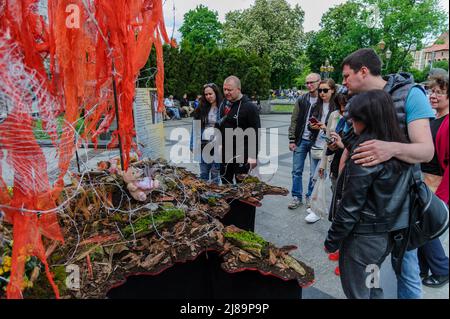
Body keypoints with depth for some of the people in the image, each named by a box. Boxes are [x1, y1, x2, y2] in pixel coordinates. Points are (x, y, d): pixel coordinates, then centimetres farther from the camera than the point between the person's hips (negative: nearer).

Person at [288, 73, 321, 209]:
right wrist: (292, 140, 0)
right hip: (301, 140, 3)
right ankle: (297, 197, 20)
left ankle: (310, 197, 24)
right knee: (297, 171, 7)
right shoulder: (301, 100, 4)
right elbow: (294, 120, 4)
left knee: (314, 173, 7)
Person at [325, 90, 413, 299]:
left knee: (357, 293, 13)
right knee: (371, 287, 27)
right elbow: (398, 193, 7)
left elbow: (351, 204, -21)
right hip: (389, 234, 8)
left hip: (363, 236, -7)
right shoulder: (400, 147, 0)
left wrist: (332, 240, -11)